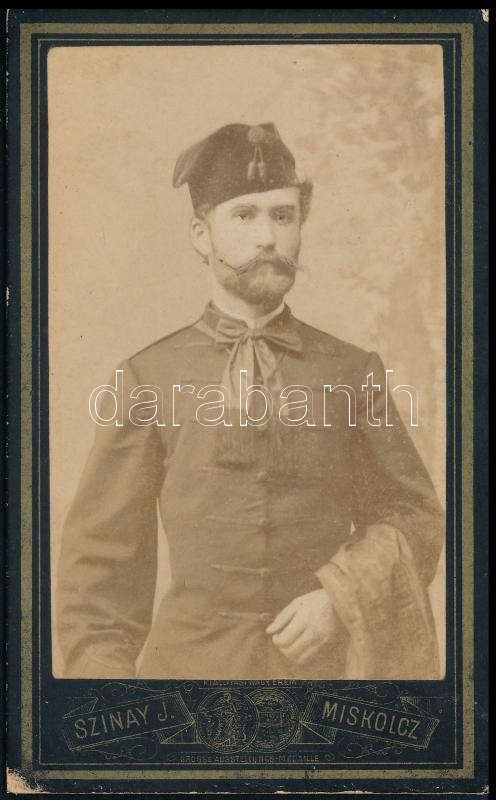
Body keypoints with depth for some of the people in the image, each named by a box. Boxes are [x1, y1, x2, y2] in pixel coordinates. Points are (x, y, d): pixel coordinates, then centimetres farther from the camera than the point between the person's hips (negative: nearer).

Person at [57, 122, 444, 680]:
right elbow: (101, 554, 5)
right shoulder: (149, 379, 2)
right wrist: (102, 671, 0)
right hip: (193, 665, 0)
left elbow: (415, 518, 9)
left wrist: (340, 597, -8)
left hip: (322, 660, 1)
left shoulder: (352, 374, 4)